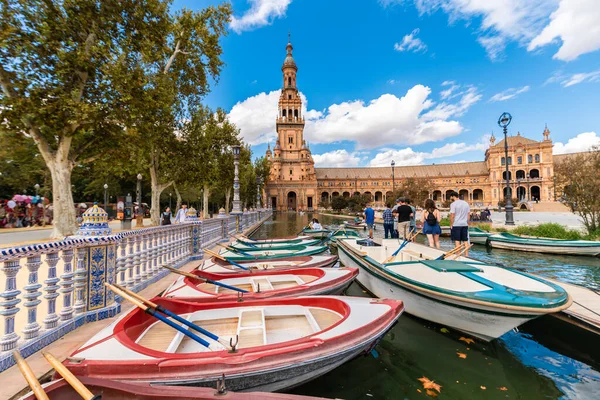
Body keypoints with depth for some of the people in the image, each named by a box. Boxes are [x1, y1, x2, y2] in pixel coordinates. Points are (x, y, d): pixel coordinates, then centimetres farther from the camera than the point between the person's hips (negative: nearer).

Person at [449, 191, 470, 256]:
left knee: (457, 240, 0)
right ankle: (466, 254, 15)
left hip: (456, 225, -6)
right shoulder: (466, 203, 9)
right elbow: (468, 215, 10)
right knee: (465, 240, 11)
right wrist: (467, 223, 16)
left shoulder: (453, 204, -10)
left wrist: (451, 225, -5)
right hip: (465, 225, 6)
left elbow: (452, 216, -13)